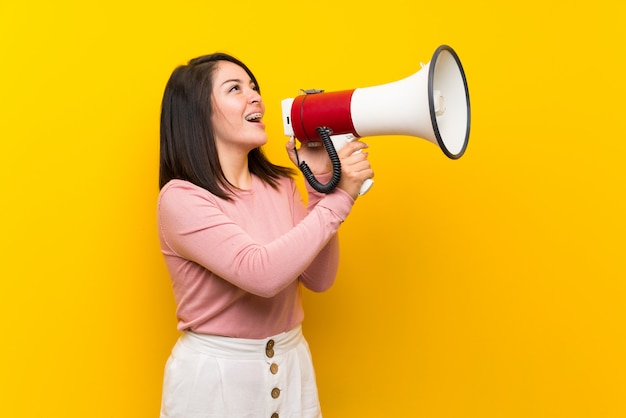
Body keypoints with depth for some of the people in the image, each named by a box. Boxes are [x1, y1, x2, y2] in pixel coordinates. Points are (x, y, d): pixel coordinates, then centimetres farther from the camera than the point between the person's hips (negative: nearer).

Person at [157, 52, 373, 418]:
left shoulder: (281, 184, 1)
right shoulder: (180, 197, -16)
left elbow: (319, 278, -3)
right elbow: (261, 274, -27)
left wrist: (321, 182, -8)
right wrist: (340, 198, -23)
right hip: (215, 374, -5)